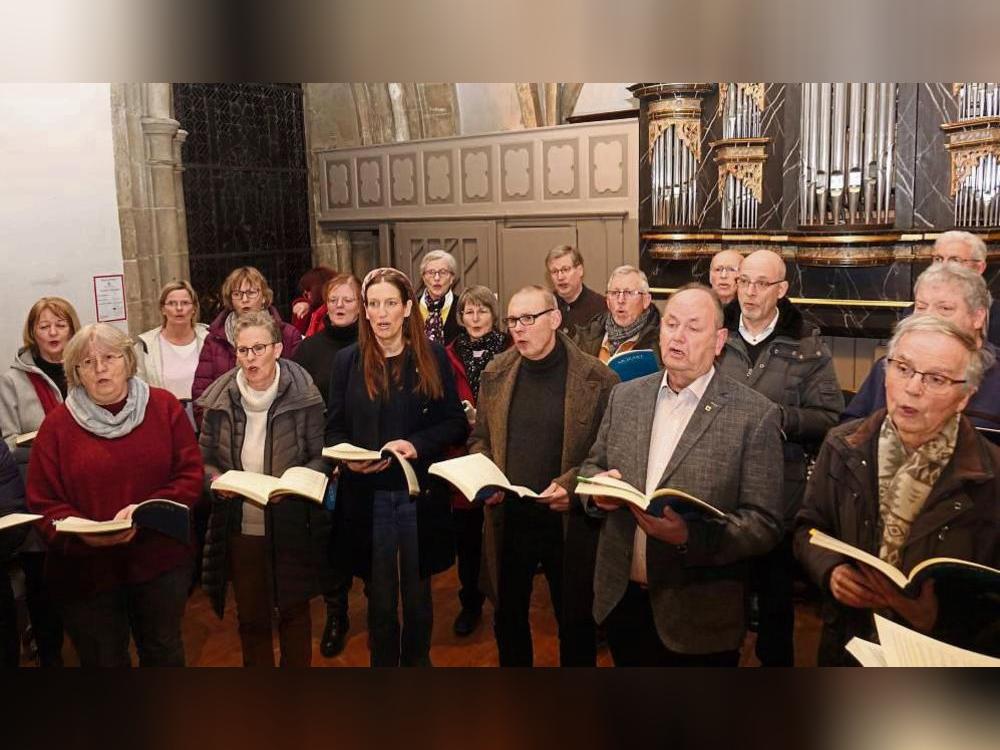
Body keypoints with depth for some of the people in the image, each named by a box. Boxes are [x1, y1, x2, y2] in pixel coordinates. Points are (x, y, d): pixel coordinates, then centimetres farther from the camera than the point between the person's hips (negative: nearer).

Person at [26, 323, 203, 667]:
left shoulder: (165, 406, -3)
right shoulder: (58, 423, -5)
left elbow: (190, 475, -5)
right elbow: (43, 503, -5)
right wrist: (83, 533, -23)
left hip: (161, 562, 1)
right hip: (85, 571, -1)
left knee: (164, 650, 22)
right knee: (103, 659, 16)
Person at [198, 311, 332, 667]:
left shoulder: (303, 395, -11)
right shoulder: (220, 398, -3)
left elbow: (321, 458, -6)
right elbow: (205, 460, 6)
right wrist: (215, 480, -14)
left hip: (291, 527, -2)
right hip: (240, 528, 2)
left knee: (293, 610, 16)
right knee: (250, 615, 17)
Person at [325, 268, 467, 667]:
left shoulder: (432, 356, 0)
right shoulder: (348, 360, 4)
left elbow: (456, 424, 0)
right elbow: (334, 428, 5)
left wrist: (417, 444, -18)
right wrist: (348, 457, -16)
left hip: (421, 494, 0)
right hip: (368, 495, 1)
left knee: (418, 595, 14)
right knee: (380, 599, 10)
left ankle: (418, 660, 34)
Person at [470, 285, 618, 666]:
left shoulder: (597, 379, -11)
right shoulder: (495, 374, 2)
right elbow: (480, 438, 13)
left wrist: (573, 485, -21)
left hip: (569, 523, -3)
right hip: (507, 521, 4)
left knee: (575, 622, 13)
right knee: (508, 618, 19)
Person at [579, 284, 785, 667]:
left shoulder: (755, 415, -11)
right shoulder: (625, 396, 4)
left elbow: (765, 525, -13)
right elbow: (592, 465, 12)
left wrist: (690, 535, -28)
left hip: (697, 616, -4)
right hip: (621, 599, 4)